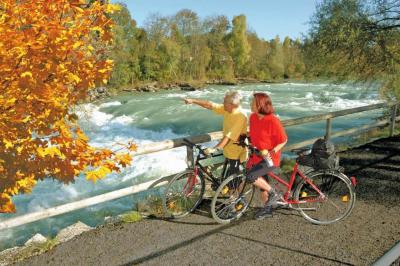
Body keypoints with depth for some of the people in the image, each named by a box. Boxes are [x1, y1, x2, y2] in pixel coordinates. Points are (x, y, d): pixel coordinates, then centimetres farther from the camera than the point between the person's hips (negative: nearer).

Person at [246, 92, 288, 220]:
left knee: (250, 176, -24)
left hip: (270, 159, -7)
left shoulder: (273, 121, -21)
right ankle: (267, 209, 38)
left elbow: (283, 140, -14)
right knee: (262, 183, 18)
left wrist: (272, 152, -24)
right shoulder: (253, 117, 0)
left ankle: (273, 193, -1)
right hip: (257, 156, 8)